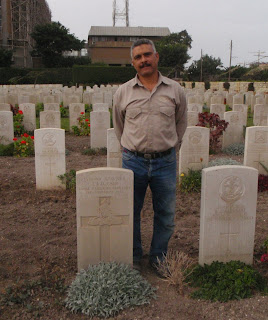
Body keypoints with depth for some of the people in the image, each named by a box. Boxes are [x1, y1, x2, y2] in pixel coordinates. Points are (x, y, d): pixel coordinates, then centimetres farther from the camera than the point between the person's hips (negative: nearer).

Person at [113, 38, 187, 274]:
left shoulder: (175, 90, 2)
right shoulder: (123, 92, 2)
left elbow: (181, 122, 15)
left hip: (165, 162, 0)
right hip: (133, 161, 0)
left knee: (166, 215, 10)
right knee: (130, 213, 10)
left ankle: (158, 257, 31)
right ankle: (133, 257, 30)